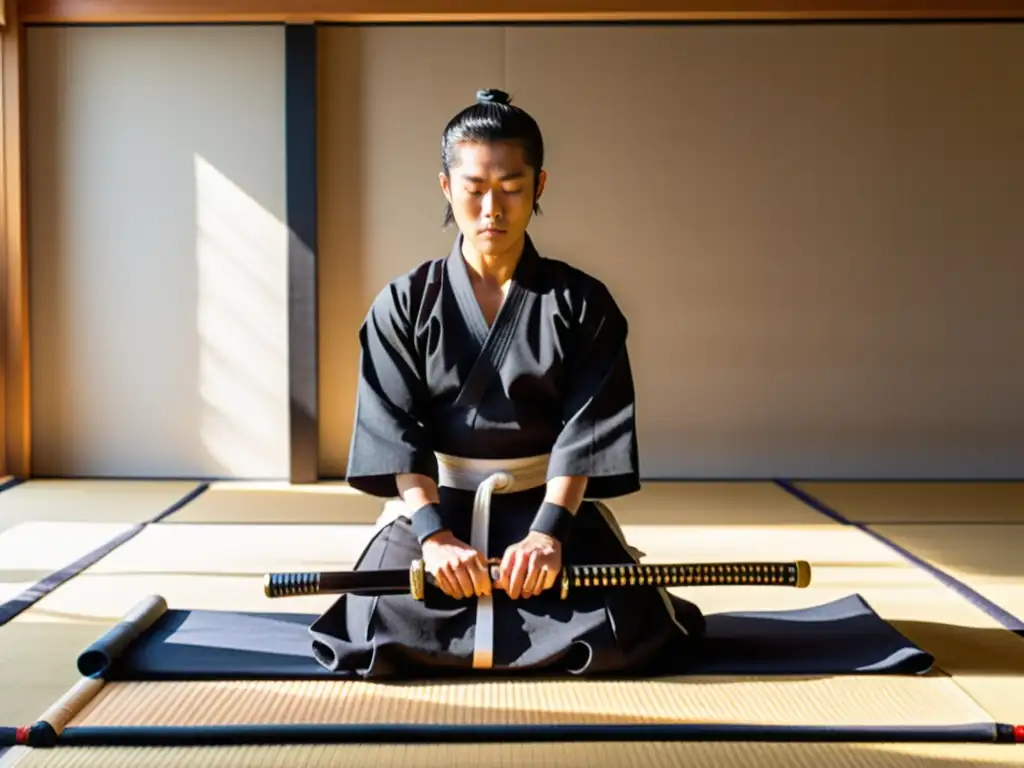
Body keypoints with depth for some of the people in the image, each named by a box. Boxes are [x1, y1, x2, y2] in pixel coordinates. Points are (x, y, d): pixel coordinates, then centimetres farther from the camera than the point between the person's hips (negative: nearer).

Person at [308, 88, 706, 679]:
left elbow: (586, 427, -8)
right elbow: (396, 430, -7)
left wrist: (549, 529, -23)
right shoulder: (404, 304, 0)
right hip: (435, 503, 0)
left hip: (552, 503, 0)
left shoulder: (582, 303, -1)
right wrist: (434, 533, -22)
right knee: (382, 628, -25)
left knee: (621, 633, -23)